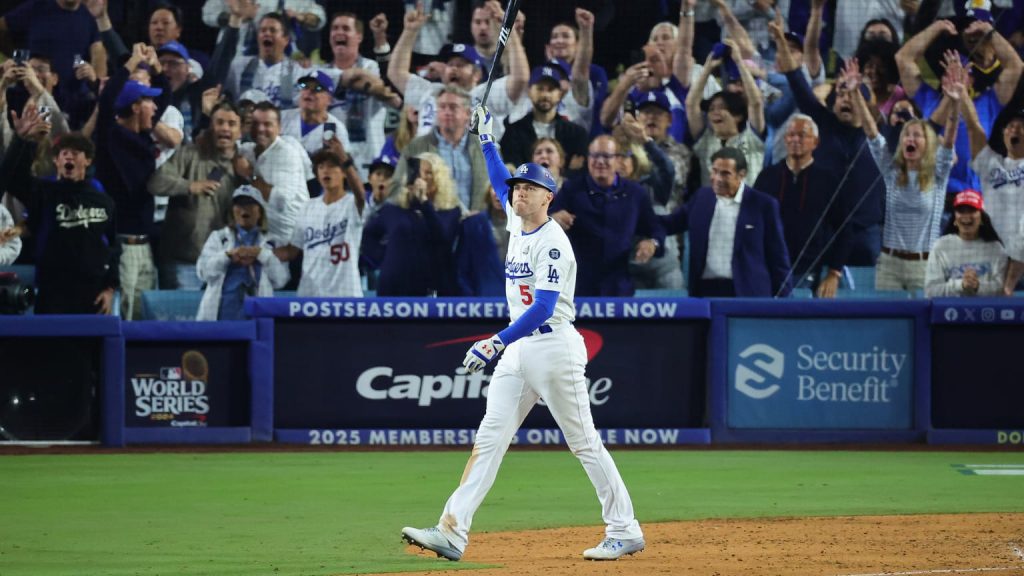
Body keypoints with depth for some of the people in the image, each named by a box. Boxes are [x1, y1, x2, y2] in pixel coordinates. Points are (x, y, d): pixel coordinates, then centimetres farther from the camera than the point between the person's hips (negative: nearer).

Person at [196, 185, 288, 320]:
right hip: (225, 309, 0)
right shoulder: (218, 237, 17)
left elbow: (280, 280, 4)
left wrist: (261, 254, -8)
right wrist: (228, 255, -12)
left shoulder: (270, 242, 16)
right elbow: (203, 271, 3)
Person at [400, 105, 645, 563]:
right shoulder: (517, 224, 11)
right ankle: (452, 533, -11)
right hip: (517, 350, 8)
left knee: (584, 443, -2)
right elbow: (499, 180, 32)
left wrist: (497, 343, -31)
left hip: (555, 348, -8)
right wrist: (487, 139, 30)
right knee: (489, 439, -2)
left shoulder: (552, 243, -15)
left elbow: (543, 308, -24)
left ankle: (624, 532, 7)